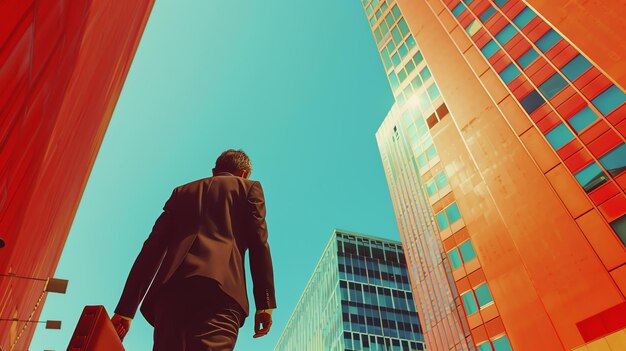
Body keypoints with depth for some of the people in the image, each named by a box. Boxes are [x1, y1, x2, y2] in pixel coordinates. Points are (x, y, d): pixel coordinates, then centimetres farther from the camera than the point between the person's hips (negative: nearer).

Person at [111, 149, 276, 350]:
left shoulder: (182, 191, 29)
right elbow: (259, 243, 6)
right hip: (220, 285, -3)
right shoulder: (250, 188, 20)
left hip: (171, 287, 4)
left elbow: (152, 248, 20)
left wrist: (126, 307, 18)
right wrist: (264, 303, 2)